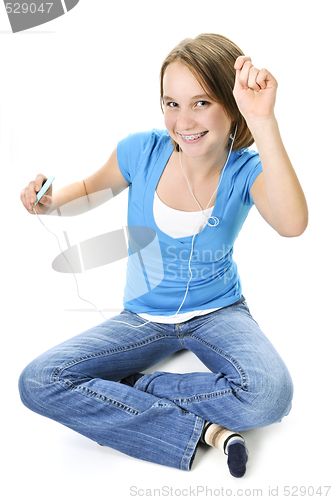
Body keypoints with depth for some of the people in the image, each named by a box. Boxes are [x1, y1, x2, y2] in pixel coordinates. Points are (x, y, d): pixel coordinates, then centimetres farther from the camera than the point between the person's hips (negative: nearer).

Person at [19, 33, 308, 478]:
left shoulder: (247, 171, -16)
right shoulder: (143, 150, -12)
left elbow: (292, 225, -38)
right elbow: (95, 186, 9)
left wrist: (264, 124, -44)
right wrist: (52, 203, -12)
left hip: (218, 313, -1)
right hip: (145, 317, 2)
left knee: (270, 394, -33)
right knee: (37, 382, -17)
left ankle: (127, 391, -12)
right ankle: (201, 429, -19)